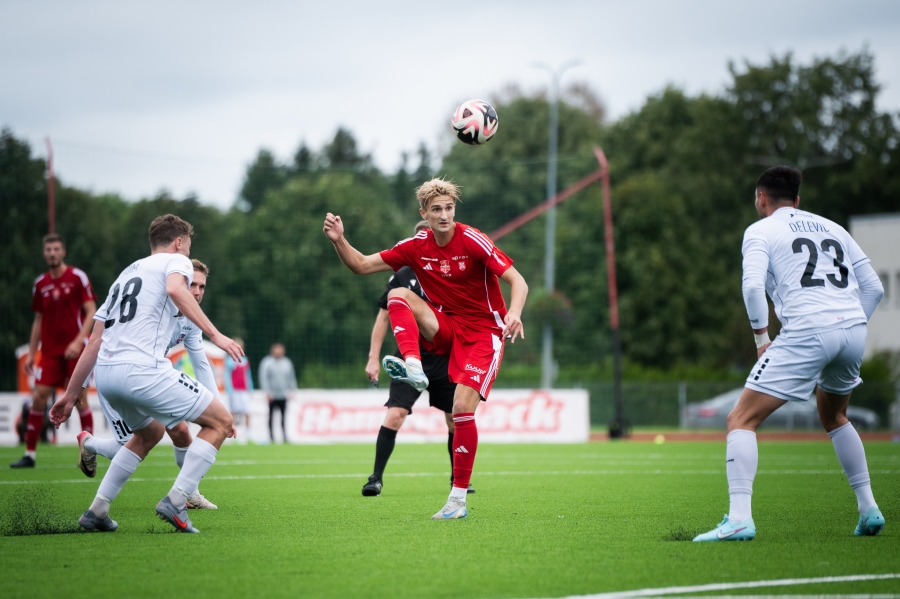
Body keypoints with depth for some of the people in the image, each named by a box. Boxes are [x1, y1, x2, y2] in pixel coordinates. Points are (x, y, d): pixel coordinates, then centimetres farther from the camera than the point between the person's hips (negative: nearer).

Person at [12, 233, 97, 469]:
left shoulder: (77, 277, -4)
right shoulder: (40, 284, 10)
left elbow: (91, 312, -7)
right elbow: (38, 320, 16)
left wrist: (78, 341, -18)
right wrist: (31, 353, 11)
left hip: (75, 350, -4)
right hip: (50, 350, 4)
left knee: (80, 399, -3)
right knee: (38, 397, -4)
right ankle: (30, 454, 2)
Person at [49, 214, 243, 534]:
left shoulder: (126, 274, 30)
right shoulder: (176, 261, 11)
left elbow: (94, 343, 26)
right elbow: (175, 290, -17)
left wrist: (70, 395, 28)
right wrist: (214, 334, -19)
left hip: (104, 373, 8)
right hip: (142, 370, -8)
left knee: (149, 432, 33)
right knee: (221, 422, 4)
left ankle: (97, 510, 26)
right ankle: (175, 501, -7)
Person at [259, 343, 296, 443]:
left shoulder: (287, 362, 11)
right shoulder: (267, 363, -2)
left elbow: (291, 377, 18)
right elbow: (263, 378, -5)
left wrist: (291, 390, 11)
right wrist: (267, 392, -12)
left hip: (283, 395, 3)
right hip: (272, 396, -3)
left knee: (283, 416, 1)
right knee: (271, 416, 0)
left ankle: (285, 436, 3)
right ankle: (271, 437, 5)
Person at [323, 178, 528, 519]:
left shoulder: (472, 241, -15)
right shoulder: (417, 247, -1)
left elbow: (517, 281, -19)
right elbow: (362, 266, 4)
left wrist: (514, 313, -39)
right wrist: (339, 240, -15)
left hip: (483, 331, -5)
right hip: (446, 328, 5)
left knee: (462, 409, -18)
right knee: (398, 294, -20)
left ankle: (459, 499, -8)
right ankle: (414, 367, -40)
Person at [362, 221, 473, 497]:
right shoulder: (402, 277, -2)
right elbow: (383, 317, 4)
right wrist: (374, 357, -1)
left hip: (448, 363, 2)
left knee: (456, 422, 6)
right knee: (394, 416, -16)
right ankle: (376, 478, -9)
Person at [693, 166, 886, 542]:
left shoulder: (760, 230, 10)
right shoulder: (832, 228, 26)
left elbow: (753, 285, -8)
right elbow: (874, 288, 22)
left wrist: (761, 337, 0)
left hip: (807, 330, -6)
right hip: (853, 328, 6)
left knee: (741, 420, -1)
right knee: (833, 417, 32)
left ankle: (739, 518, -17)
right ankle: (869, 510, 26)